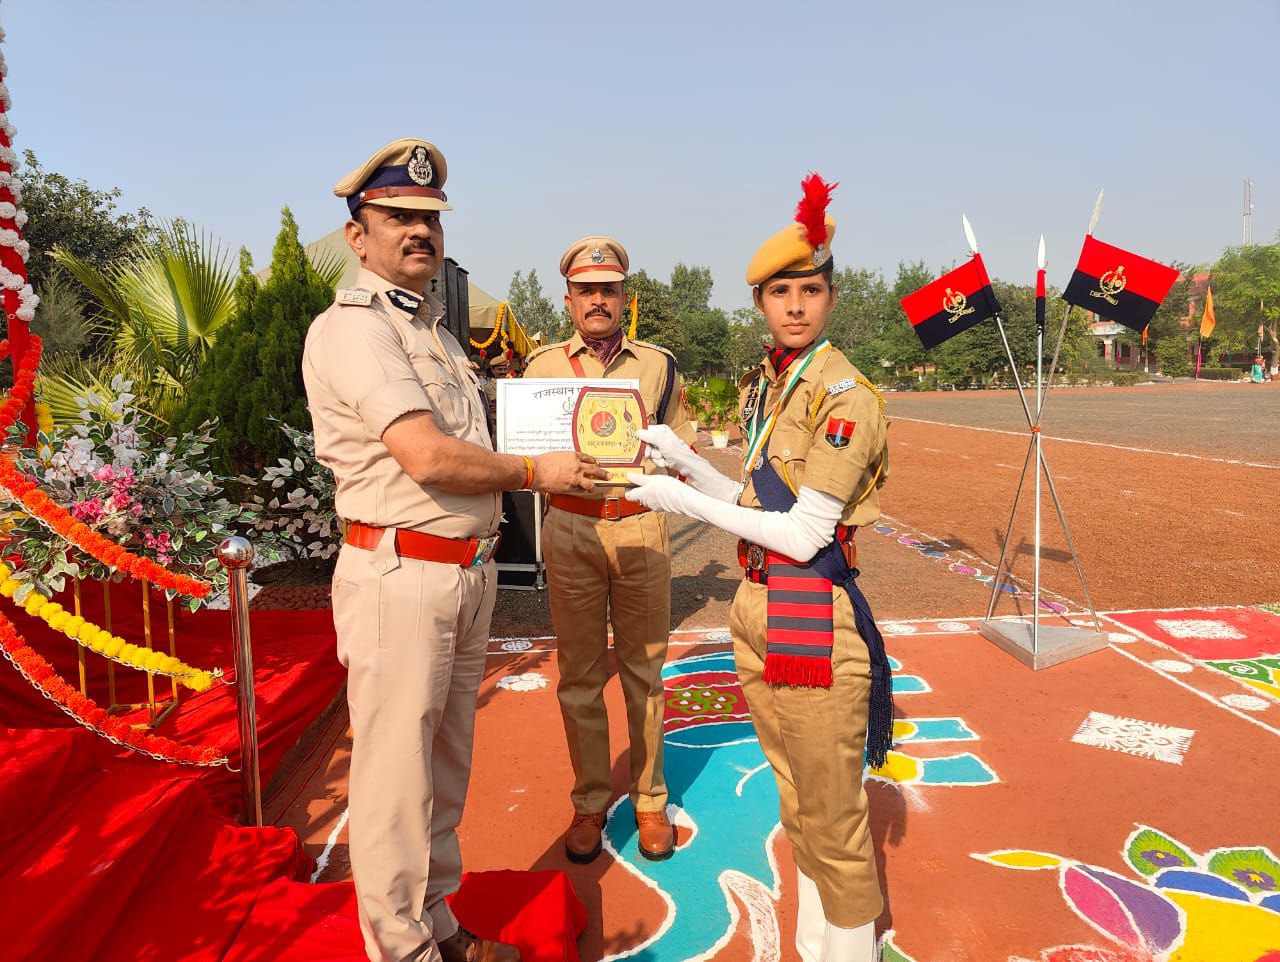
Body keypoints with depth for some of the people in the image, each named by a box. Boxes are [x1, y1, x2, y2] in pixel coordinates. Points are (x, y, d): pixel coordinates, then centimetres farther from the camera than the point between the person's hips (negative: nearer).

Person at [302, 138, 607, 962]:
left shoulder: (434, 327, 17)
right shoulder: (352, 327, -12)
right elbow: (427, 457, -22)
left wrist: (552, 465, 9)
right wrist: (536, 471, -9)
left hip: (468, 573, 9)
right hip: (401, 577, -9)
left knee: (448, 763, 18)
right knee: (396, 771, 3)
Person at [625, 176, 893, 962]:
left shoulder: (846, 397, -15)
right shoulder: (763, 387, 9)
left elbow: (804, 535, -19)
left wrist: (685, 502, -15)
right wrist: (682, 459, 3)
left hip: (816, 617, -8)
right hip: (756, 609, 8)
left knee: (833, 814, 7)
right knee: (795, 800, 22)